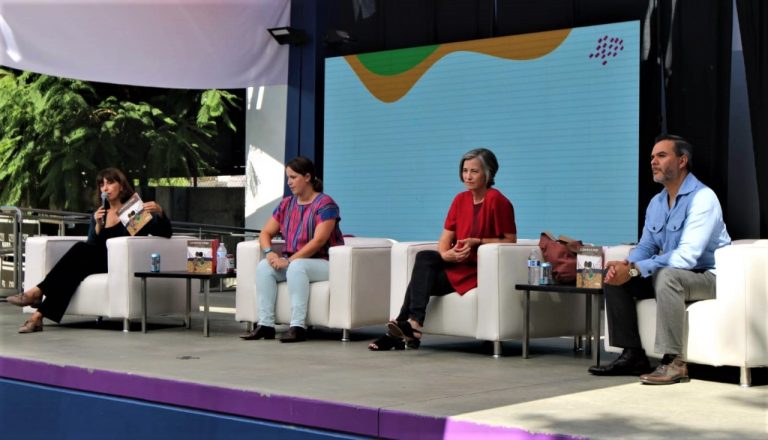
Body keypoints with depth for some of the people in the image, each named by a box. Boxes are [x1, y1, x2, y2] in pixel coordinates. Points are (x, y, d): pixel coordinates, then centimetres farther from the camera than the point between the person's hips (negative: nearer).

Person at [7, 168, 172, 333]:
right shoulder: (99, 214, 19)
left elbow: (165, 234, -4)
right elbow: (93, 247, 8)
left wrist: (159, 212, -23)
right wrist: (98, 225, -9)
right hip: (100, 262, 4)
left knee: (81, 250, -28)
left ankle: (38, 291, -32)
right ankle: (38, 316, -41)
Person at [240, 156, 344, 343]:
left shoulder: (325, 204, -9)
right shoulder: (286, 204, 12)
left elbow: (318, 241, -20)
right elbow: (265, 233, 13)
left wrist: (289, 261, -23)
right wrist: (269, 252, -10)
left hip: (323, 263, -6)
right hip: (291, 261, 6)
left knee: (296, 266, -37)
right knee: (263, 266, -20)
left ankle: (298, 327, -38)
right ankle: (265, 324, -24)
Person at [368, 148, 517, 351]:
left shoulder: (496, 200, -10)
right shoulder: (461, 199, 11)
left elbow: (510, 240, -10)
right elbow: (446, 237, 8)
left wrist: (476, 241, -19)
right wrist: (446, 254, -15)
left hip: (480, 269, -6)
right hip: (458, 262, 6)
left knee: (425, 278, -22)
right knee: (424, 257, -23)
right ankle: (410, 326, -25)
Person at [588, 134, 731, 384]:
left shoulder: (702, 198, -18)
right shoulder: (656, 203, 9)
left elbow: (687, 256, -28)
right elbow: (646, 246, 11)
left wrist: (635, 270, -29)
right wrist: (626, 265, -13)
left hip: (708, 277, -8)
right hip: (670, 276, 8)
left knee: (665, 275, -37)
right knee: (616, 278, -5)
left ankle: (673, 362, -33)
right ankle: (633, 355, -5)